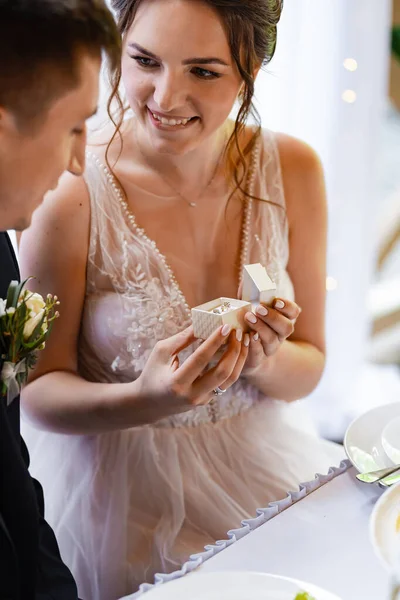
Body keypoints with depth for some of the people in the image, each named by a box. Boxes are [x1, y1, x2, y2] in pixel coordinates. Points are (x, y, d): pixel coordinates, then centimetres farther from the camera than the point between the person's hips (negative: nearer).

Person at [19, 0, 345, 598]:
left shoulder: (292, 168, -6)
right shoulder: (70, 194, -18)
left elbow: (308, 366, 1)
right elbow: (39, 391, -10)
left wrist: (263, 362, -21)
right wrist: (144, 400, -29)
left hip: (263, 469, 4)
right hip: (118, 497, -3)